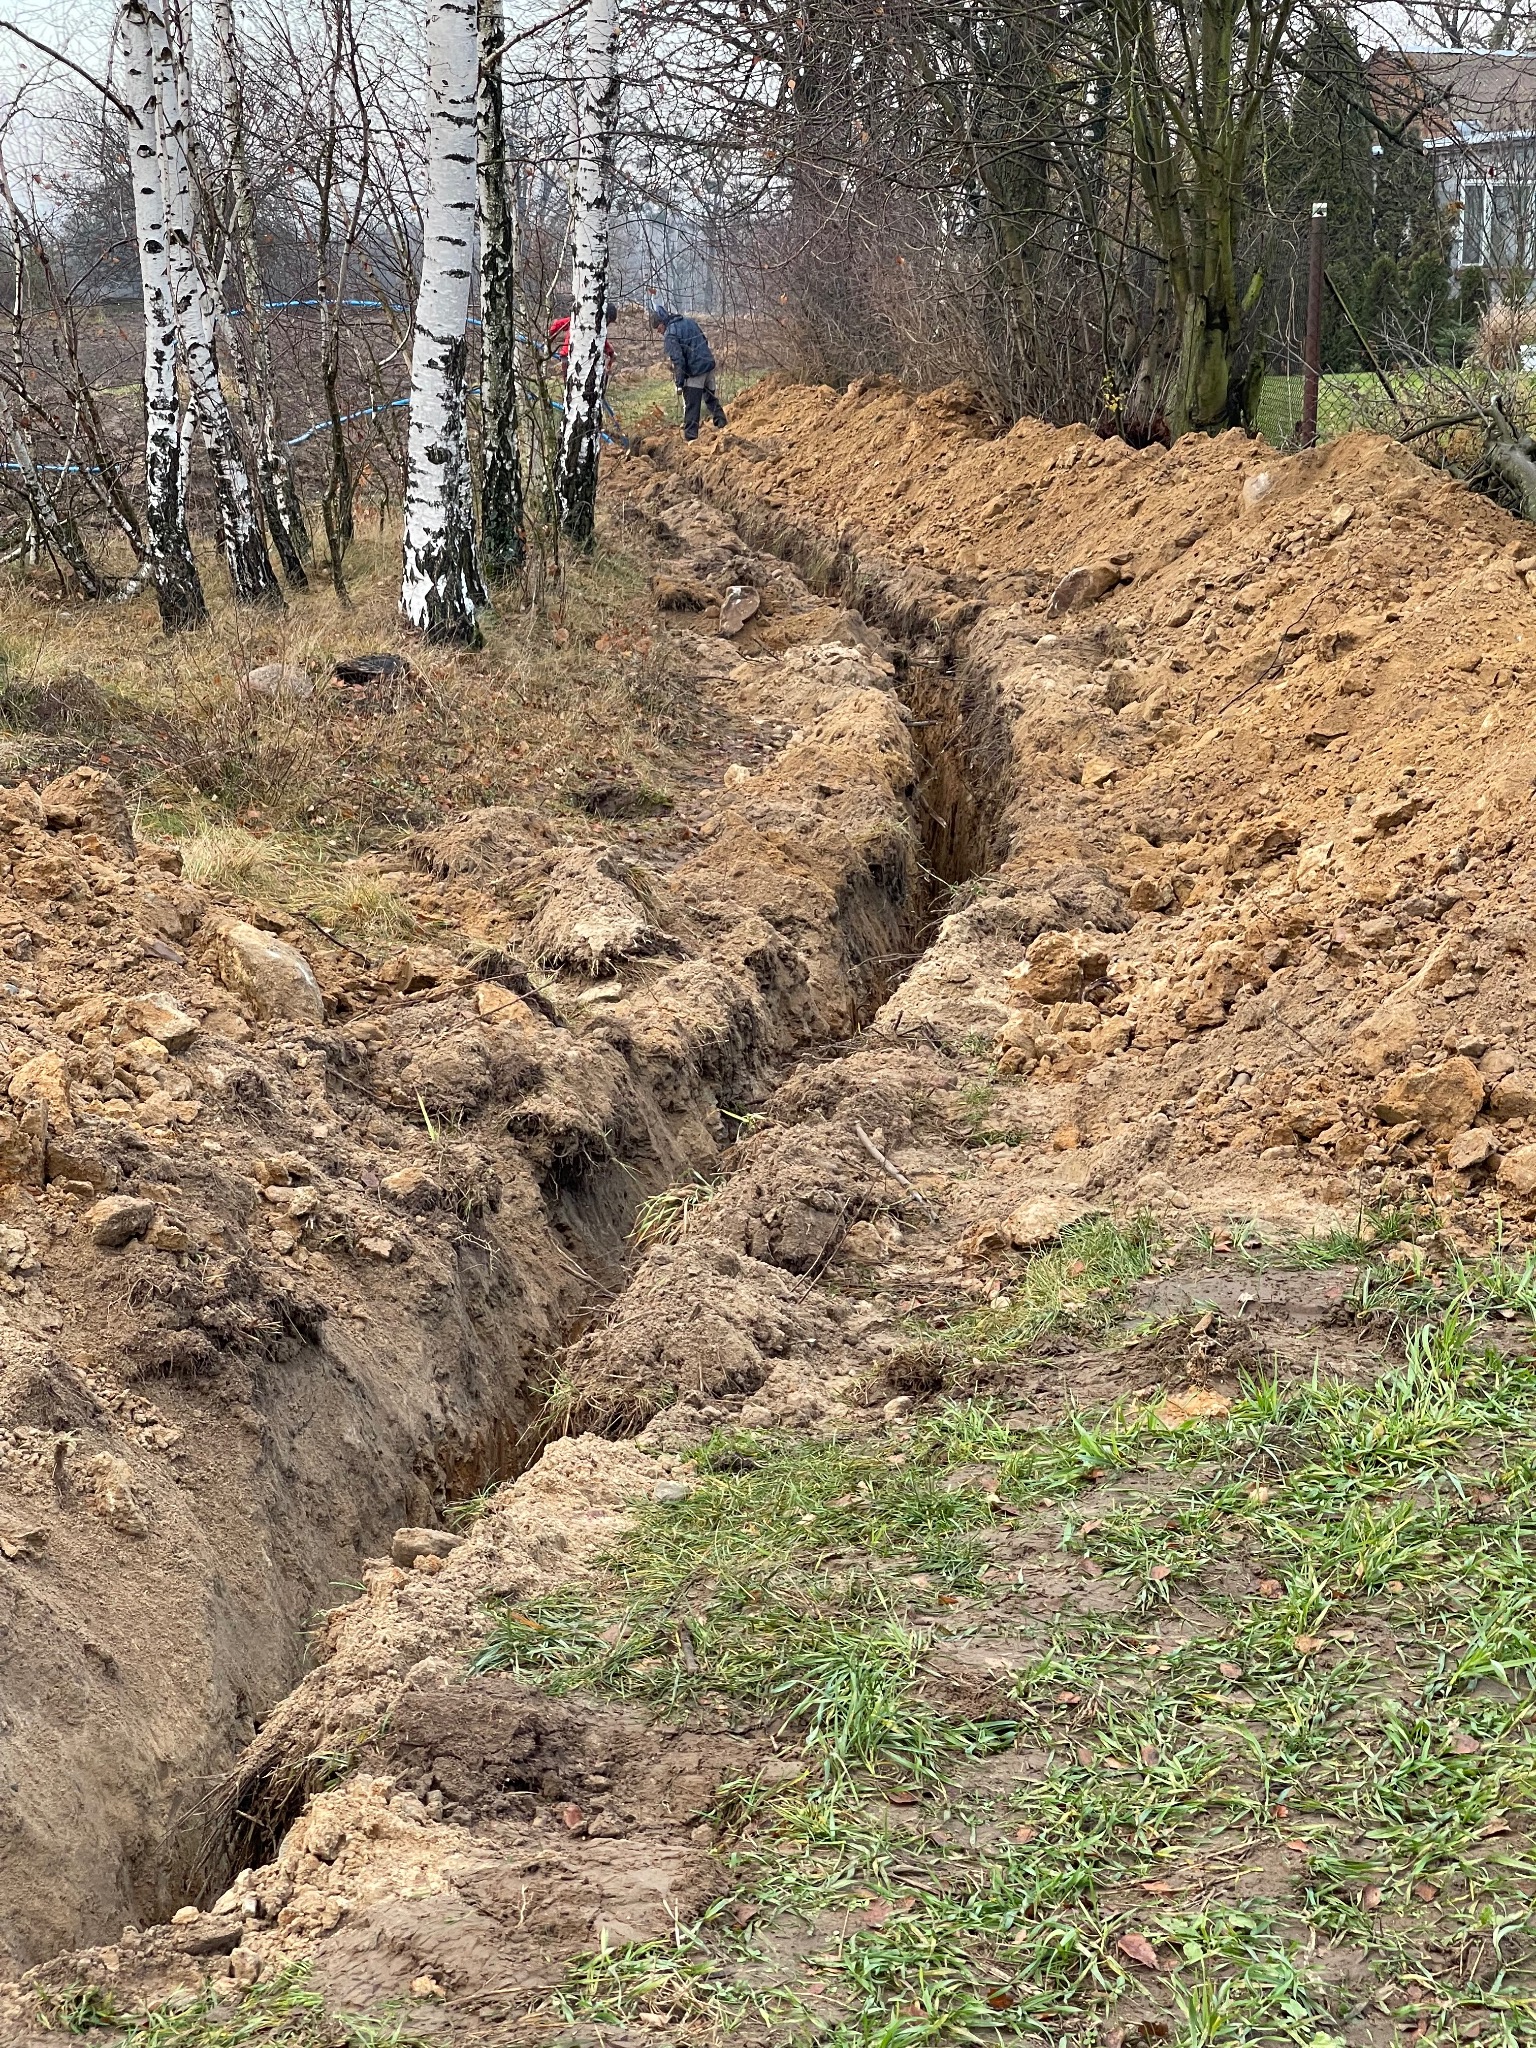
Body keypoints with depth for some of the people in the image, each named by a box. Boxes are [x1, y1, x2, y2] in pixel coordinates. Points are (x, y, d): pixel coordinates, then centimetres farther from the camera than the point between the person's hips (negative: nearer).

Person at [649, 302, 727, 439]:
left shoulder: (670, 335, -13)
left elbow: (677, 360, -19)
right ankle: (722, 424, 26)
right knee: (712, 399, 22)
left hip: (695, 371, -8)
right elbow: (704, 341, 18)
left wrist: (679, 382, -16)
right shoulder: (689, 321, 11)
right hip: (709, 364, 8)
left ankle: (690, 436, 2)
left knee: (691, 407, 0)